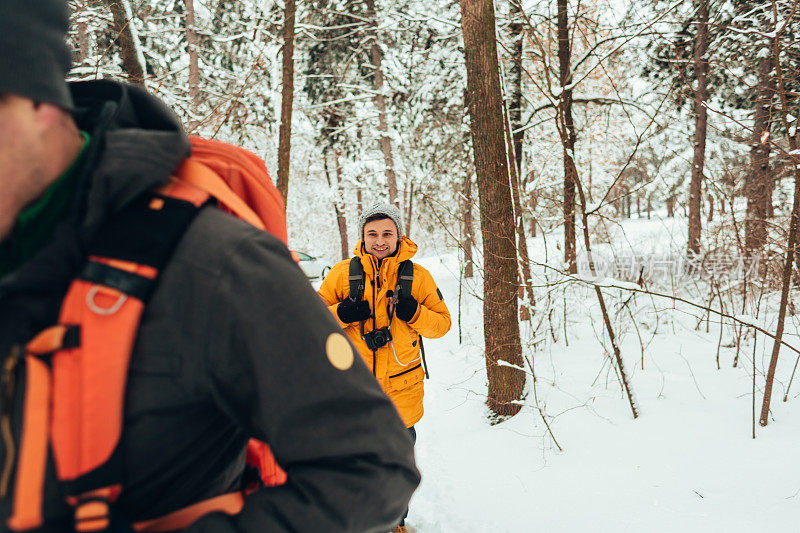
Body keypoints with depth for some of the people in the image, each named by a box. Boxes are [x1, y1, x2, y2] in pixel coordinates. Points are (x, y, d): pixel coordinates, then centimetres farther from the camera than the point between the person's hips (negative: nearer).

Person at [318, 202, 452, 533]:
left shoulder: (418, 276, -2)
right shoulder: (342, 274, -3)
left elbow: (442, 324, 1)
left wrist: (415, 313, -19)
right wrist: (340, 314, -19)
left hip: (402, 389, 1)